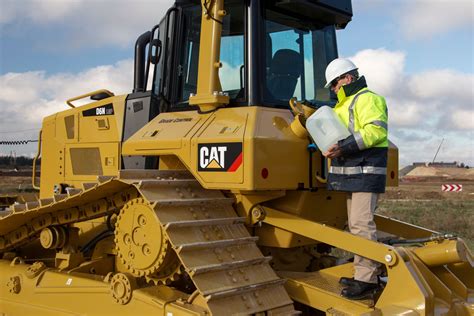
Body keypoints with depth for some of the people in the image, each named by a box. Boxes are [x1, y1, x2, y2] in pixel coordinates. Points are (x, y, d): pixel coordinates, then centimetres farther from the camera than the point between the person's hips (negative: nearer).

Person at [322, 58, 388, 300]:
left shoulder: (367, 99, -9)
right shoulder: (346, 104, 25)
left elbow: (376, 130, -22)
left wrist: (345, 146, -26)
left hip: (366, 172, -11)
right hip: (353, 173, 11)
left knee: (361, 223, -14)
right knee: (355, 223, 13)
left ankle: (366, 280, -12)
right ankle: (365, 273, 21)